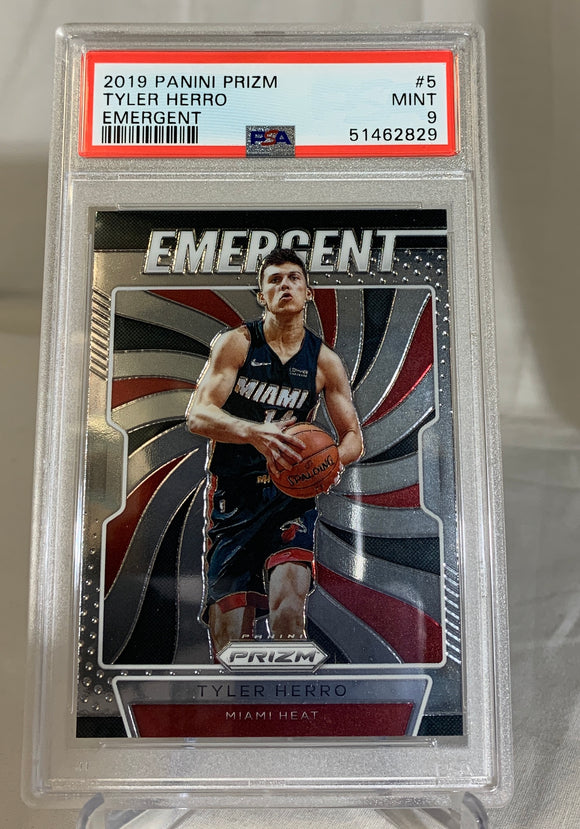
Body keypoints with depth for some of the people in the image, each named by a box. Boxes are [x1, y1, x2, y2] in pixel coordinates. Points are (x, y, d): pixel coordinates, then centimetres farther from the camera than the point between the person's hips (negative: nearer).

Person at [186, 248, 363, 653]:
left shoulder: (325, 361, 5)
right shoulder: (236, 343, -2)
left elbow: (353, 435, 10)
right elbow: (197, 414, -13)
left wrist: (333, 460, -14)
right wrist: (254, 432, -32)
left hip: (290, 496, 1)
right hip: (232, 495, 0)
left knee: (288, 604, -22)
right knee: (230, 631, 2)